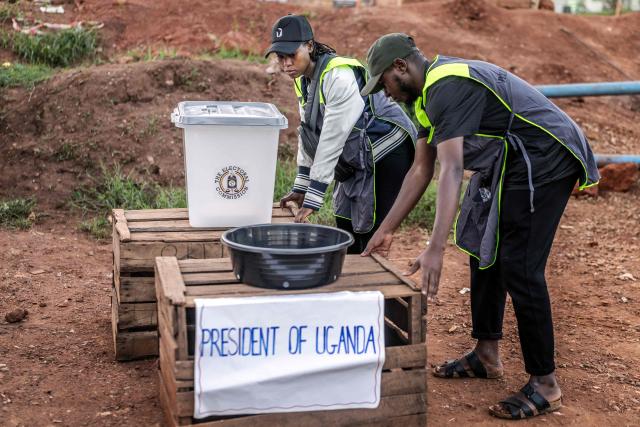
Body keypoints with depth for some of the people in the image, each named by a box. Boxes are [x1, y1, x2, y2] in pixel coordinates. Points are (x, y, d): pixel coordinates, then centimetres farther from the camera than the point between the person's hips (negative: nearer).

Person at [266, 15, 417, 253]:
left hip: (386, 154, -9)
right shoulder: (303, 80, 3)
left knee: (370, 240, -8)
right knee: (345, 228, 13)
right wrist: (301, 189, 9)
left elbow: (332, 140, -26)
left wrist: (313, 199, -24)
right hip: (358, 162, 9)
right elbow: (308, 134, 10)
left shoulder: (339, 77, -25)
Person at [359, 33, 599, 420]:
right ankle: (487, 356, 26)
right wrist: (386, 231, 14)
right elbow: (421, 171, 14)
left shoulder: (447, 87, -21)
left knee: (519, 268, -12)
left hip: (545, 159, -11)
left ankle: (545, 386, -1)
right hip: (513, 163, 11)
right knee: (485, 251, 15)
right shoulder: (430, 93, 12)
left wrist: (435, 249, -37)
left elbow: (452, 170, -31)